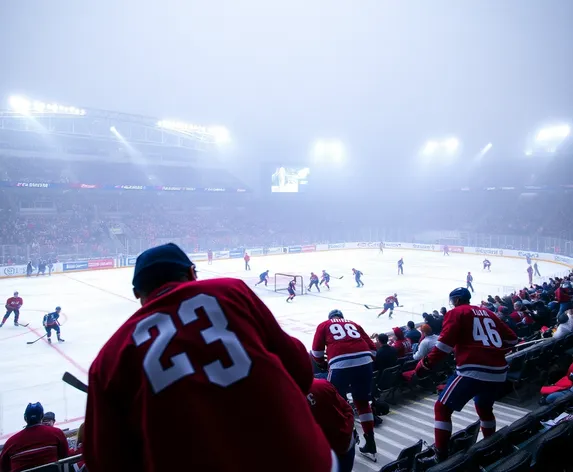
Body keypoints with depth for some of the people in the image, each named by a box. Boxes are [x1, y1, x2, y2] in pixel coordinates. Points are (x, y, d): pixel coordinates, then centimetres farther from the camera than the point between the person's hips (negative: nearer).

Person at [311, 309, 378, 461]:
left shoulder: (324, 325, 22)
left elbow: (316, 352, 15)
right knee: (363, 402, 22)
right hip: (364, 361, 4)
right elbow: (372, 349, 22)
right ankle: (370, 445, 29)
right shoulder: (354, 324, 29)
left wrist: (324, 363, 34)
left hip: (341, 364, -3)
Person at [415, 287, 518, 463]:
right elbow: (511, 338, 24)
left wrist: (425, 365, -4)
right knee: (484, 408, 32)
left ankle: (441, 458, 2)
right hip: (497, 372, 7)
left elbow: (445, 343, -9)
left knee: (442, 409, 5)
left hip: (473, 370, -7)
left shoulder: (456, 312, 5)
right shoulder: (487, 313, 22)